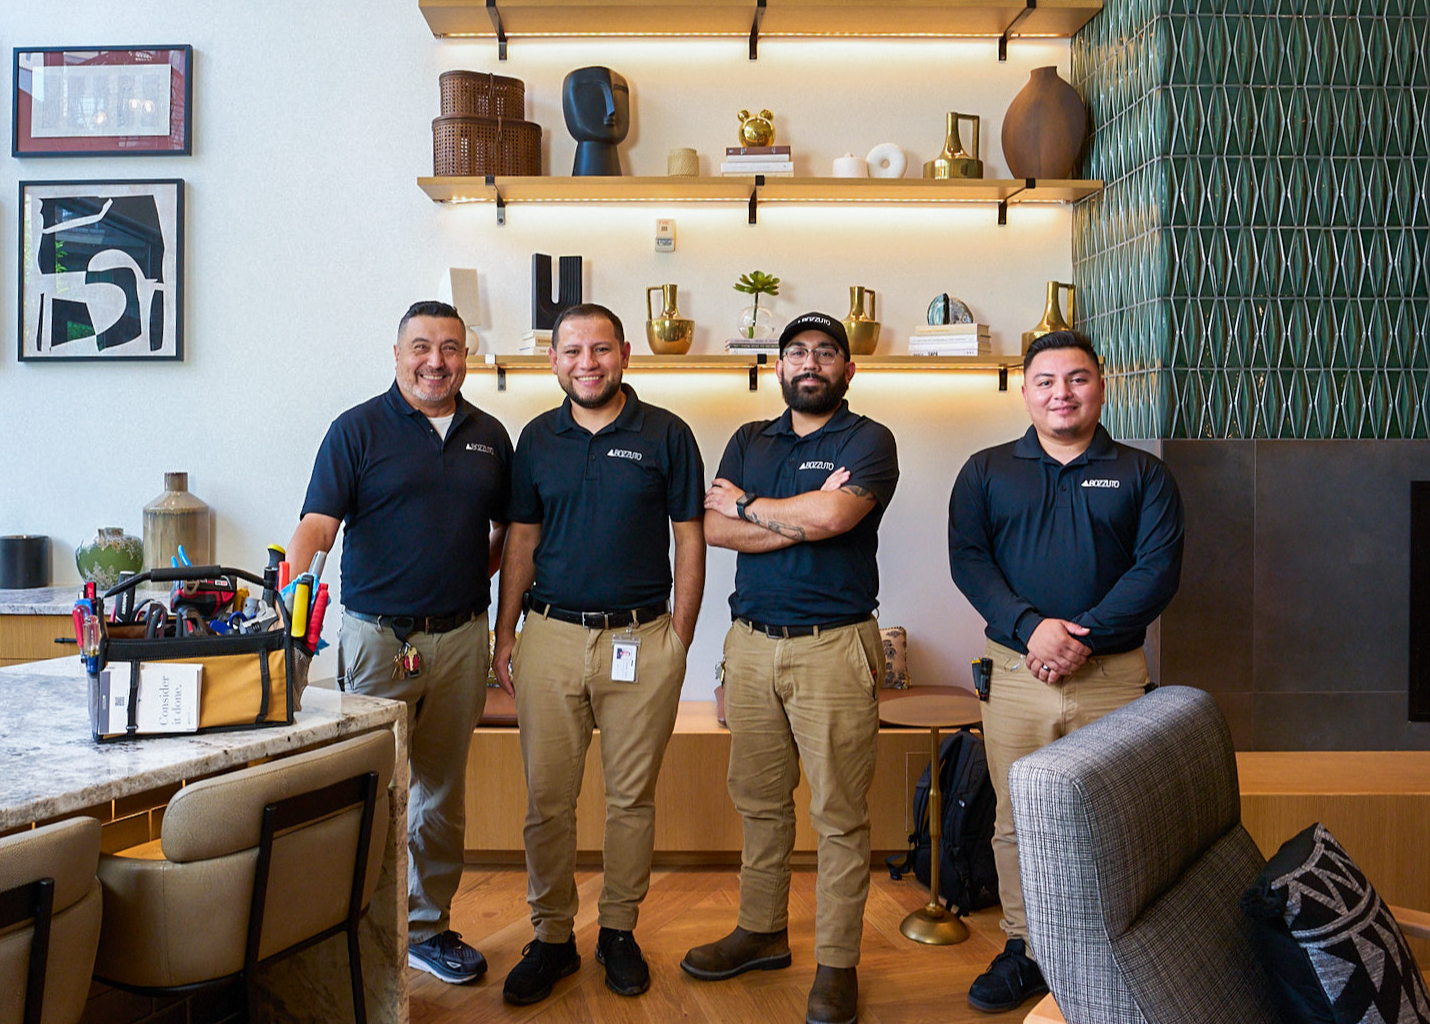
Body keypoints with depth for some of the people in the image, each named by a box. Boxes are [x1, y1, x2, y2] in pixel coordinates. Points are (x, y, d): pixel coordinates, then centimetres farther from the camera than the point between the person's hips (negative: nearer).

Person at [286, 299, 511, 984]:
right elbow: (317, 524, -12)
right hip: (376, 636, -4)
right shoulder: (357, 429, -3)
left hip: (461, 638, 4)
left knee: (442, 788, 13)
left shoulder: (489, 437, 10)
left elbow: (507, 530, 19)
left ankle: (427, 924, 27)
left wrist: (473, 577, 6)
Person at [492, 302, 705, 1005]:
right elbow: (521, 543, 12)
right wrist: (504, 635, 6)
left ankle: (619, 931, 25)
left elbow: (689, 540, 3)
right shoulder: (537, 439, 9)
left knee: (632, 796, 8)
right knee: (547, 798, 5)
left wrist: (680, 640, -2)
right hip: (551, 636, 2)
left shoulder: (666, 435, 2)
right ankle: (552, 936, 20)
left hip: (642, 639, -2)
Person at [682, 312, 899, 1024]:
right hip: (752, 642, 5)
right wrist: (802, 516, -11)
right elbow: (713, 528, 0)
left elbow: (831, 516, -19)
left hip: (834, 648, -4)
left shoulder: (867, 441, 0)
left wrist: (748, 506, -3)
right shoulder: (748, 442, 15)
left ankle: (837, 964, 14)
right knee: (759, 800, 14)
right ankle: (761, 932, 30)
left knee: (839, 813, 1)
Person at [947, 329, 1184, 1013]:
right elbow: (967, 558, 0)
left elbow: (1159, 568, -2)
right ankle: (1024, 951, 21)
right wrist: (1029, 628, -15)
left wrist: (1083, 636, -14)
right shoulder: (986, 471, 10)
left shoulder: (1142, 474, 8)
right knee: (1017, 822, 6)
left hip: (1113, 675, -1)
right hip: (1016, 671, 1)